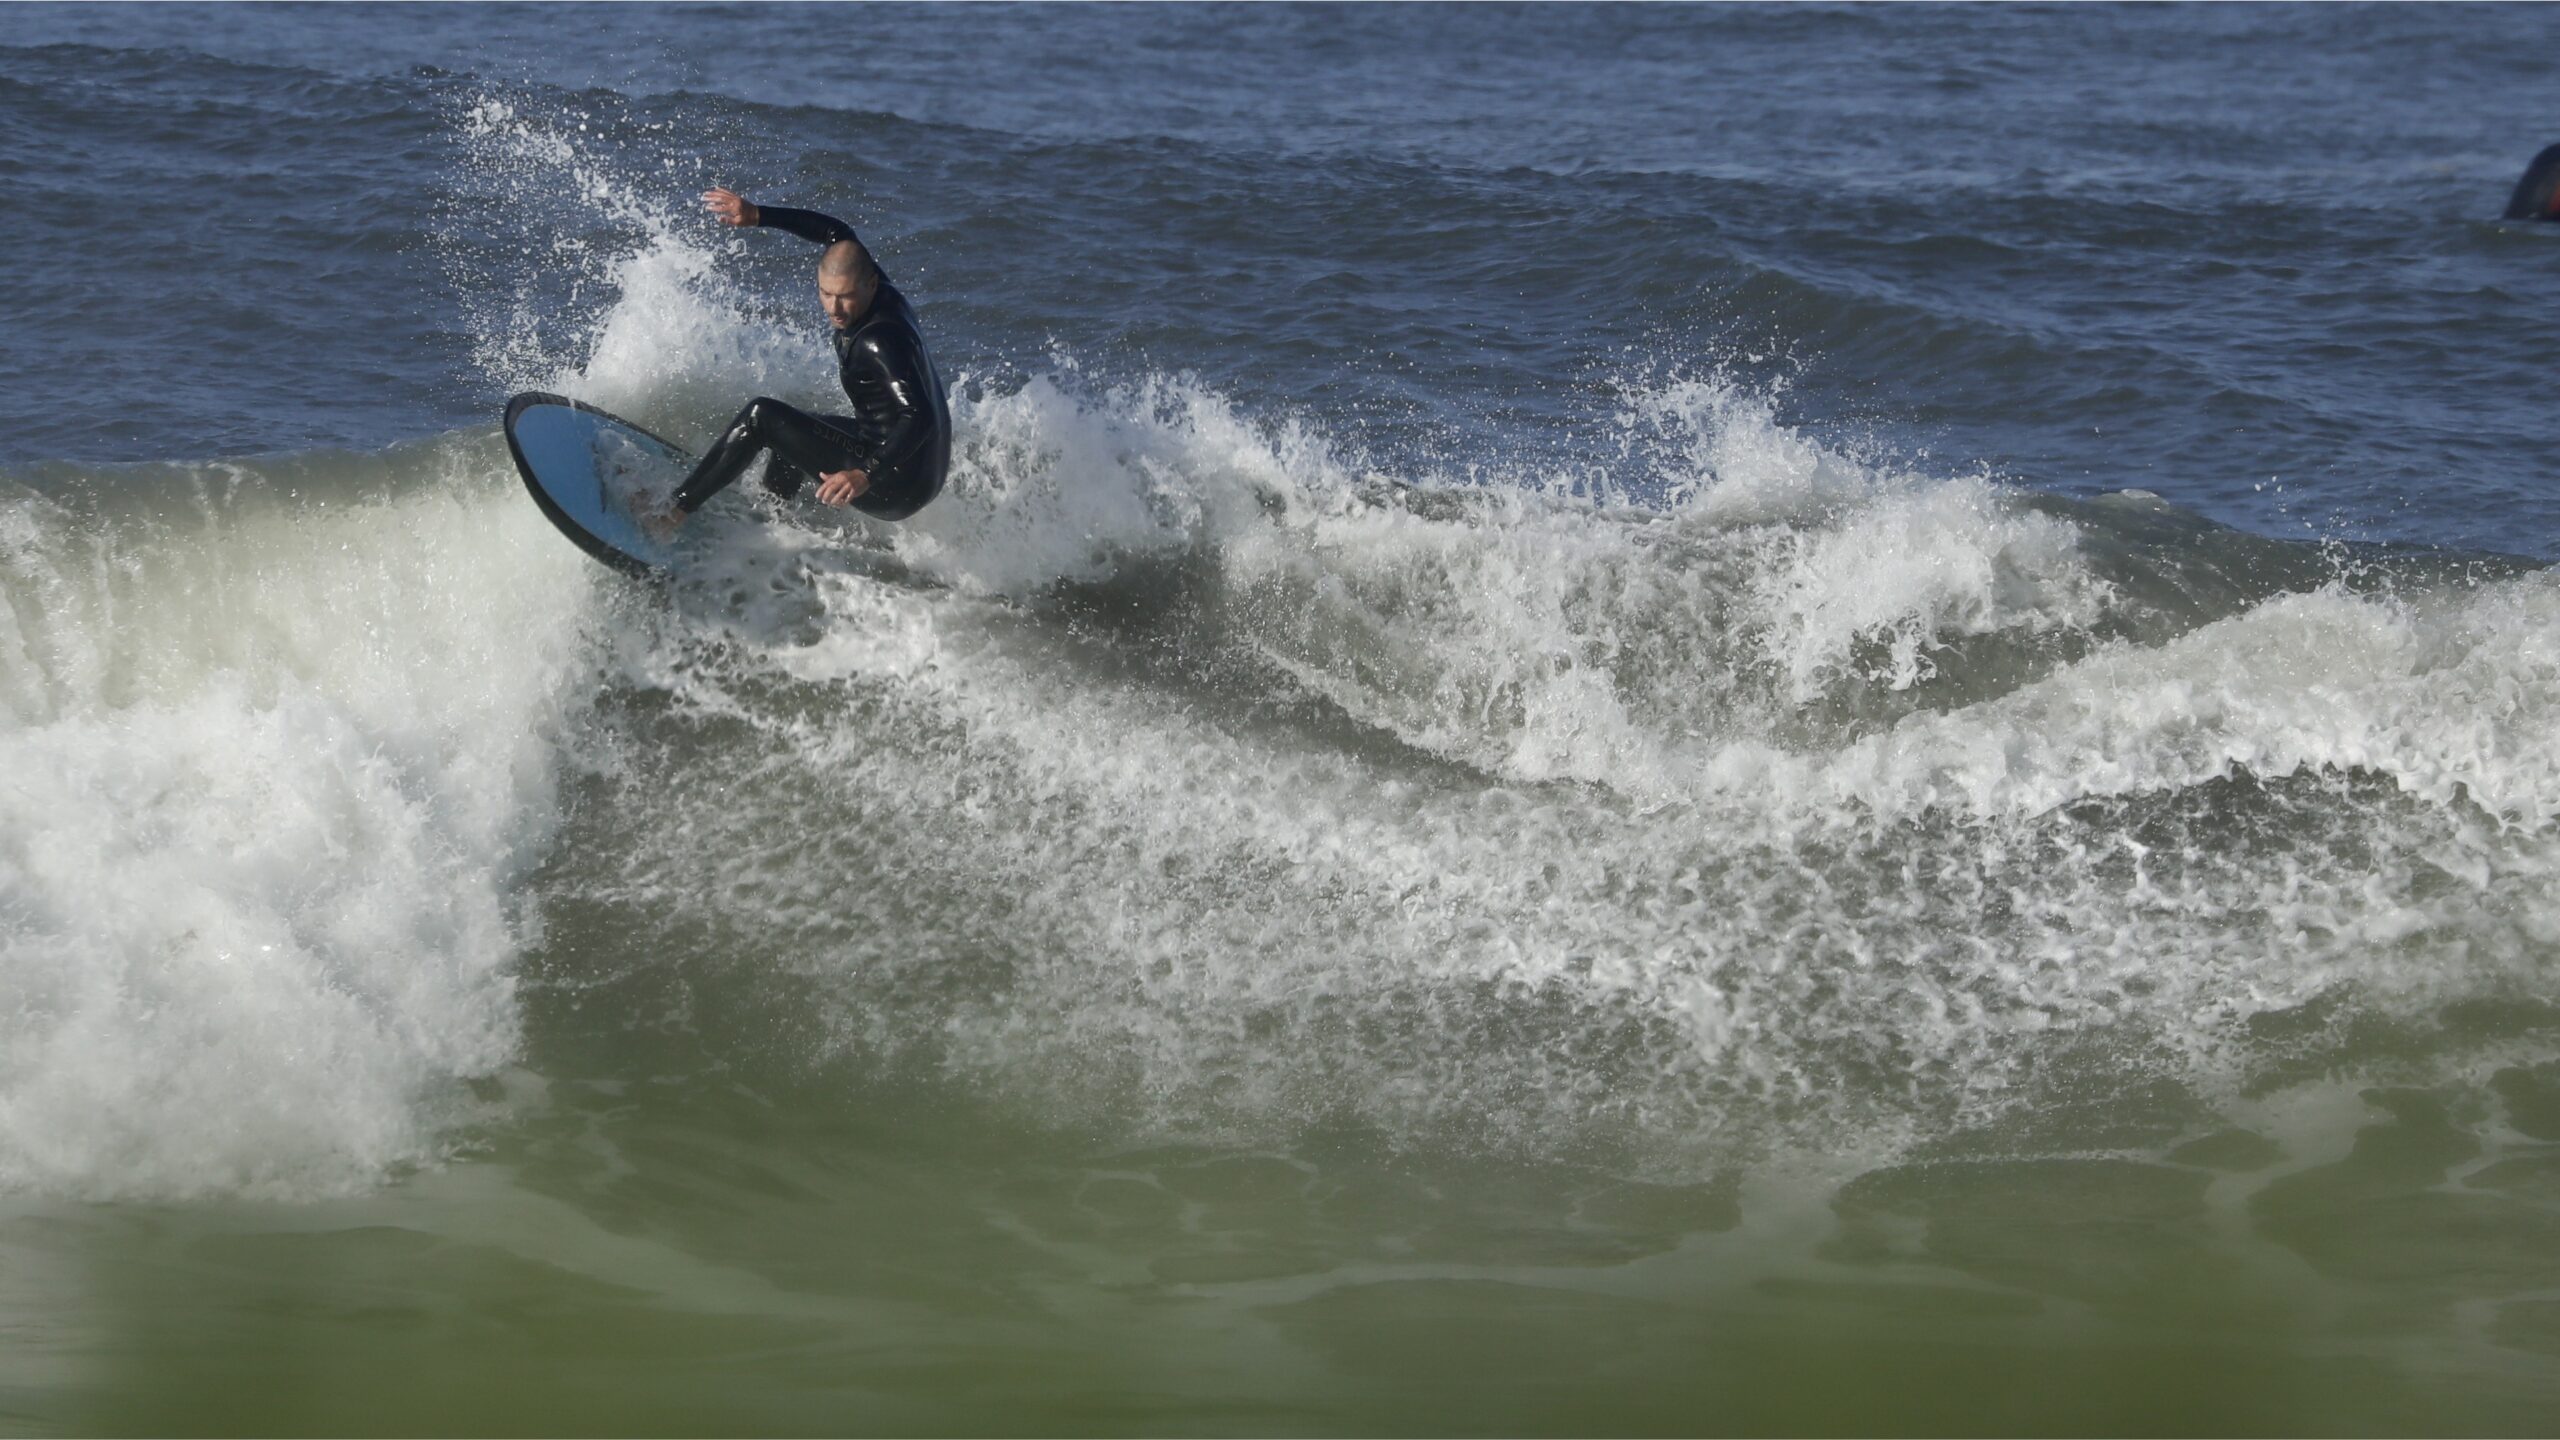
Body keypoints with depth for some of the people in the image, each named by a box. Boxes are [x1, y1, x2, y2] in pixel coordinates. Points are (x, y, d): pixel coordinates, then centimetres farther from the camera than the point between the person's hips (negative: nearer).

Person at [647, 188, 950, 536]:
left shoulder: (881, 341, -28)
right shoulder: (879, 292, -2)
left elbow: (919, 418, -37)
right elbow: (838, 233, 16)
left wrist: (866, 475, -47)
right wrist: (758, 215, 12)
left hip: (898, 488, -10)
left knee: (762, 416, -11)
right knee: (793, 427, 35)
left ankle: (673, 514, -8)